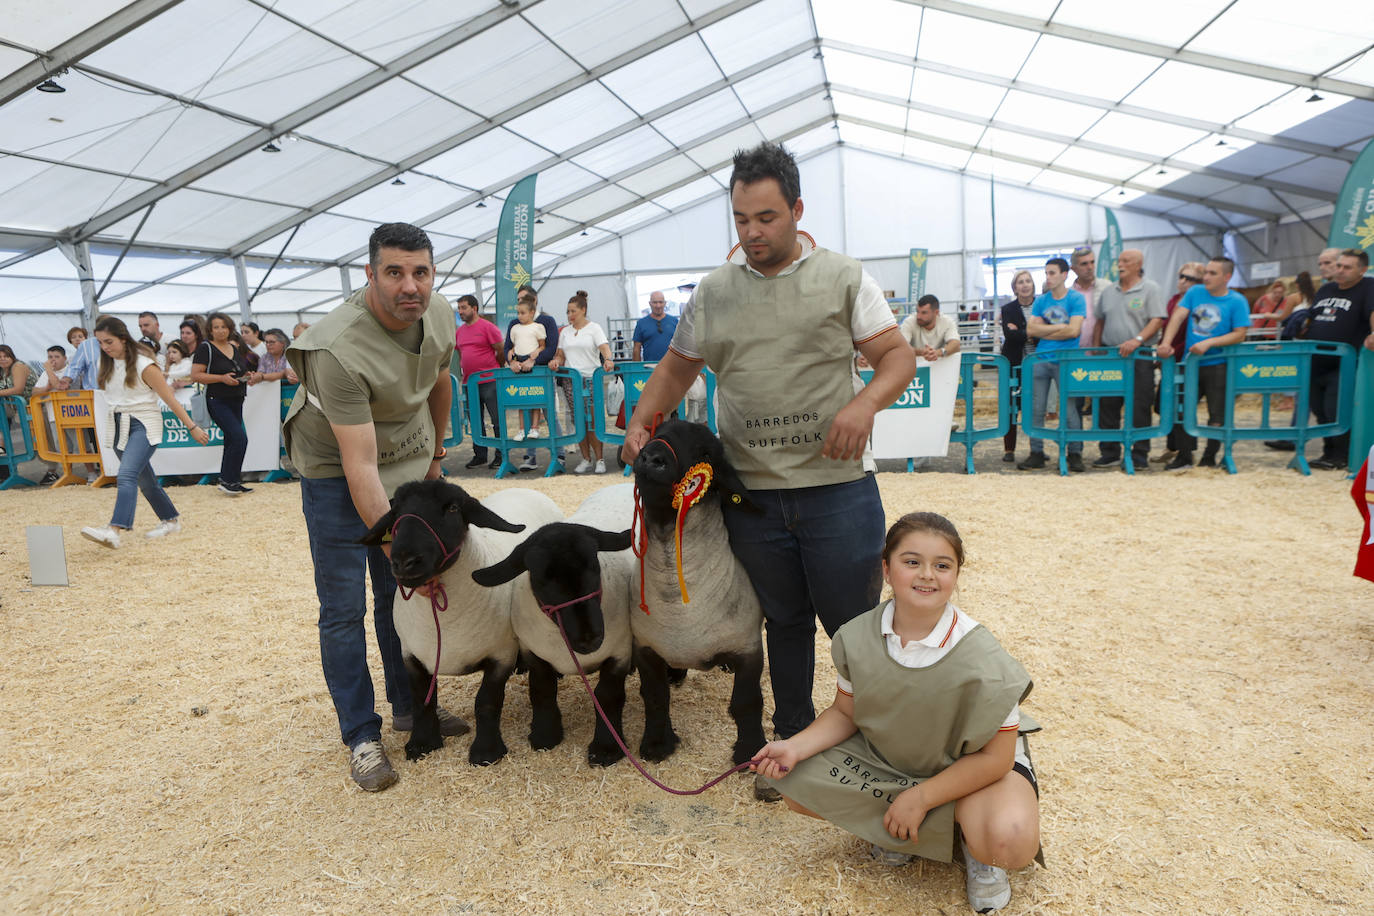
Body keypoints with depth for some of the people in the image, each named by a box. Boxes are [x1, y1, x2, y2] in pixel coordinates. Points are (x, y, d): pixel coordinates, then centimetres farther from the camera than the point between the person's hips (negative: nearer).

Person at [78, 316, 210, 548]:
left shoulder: (143, 364, -12)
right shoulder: (108, 364, 7)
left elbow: (169, 398, -9)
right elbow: (113, 395, 20)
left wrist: (192, 427, -8)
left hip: (144, 425, -7)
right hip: (118, 426, 7)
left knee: (127, 475, -23)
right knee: (145, 480, 14)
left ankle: (114, 530, -35)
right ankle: (171, 520, 28)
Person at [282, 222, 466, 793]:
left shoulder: (438, 316, -10)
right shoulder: (340, 349, -32)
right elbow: (360, 466, -32)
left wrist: (434, 453, 20)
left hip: (408, 462, 6)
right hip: (335, 473, -5)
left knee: (403, 594, 10)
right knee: (344, 610, 0)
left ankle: (409, 706, 27)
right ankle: (361, 738, 13)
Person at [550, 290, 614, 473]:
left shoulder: (594, 328, 3)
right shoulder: (565, 331, 17)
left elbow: (604, 347, -11)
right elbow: (561, 354, 18)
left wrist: (608, 359, -32)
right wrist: (556, 360, -5)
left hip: (591, 379, -4)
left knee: (592, 421, -9)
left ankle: (600, 459, 0)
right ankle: (586, 460, 11)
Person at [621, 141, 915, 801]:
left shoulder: (842, 277, 2)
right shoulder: (713, 291, 10)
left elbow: (898, 356, 0)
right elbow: (677, 367, 18)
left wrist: (866, 402, -20)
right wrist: (641, 421, 2)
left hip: (836, 488, -2)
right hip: (751, 496, 3)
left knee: (856, 626, 6)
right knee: (784, 623, 17)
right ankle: (794, 744, 34)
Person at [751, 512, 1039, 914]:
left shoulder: (981, 659, -27)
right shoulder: (856, 640, -16)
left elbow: (995, 756, -19)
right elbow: (846, 714, -1)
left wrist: (920, 797, -21)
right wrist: (795, 747, -18)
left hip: (968, 767, -4)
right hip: (883, 757, 4)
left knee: (1010, 841, -34)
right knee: (796, 784, -11)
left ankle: (974, 845, 5)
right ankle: (893, 830, 11)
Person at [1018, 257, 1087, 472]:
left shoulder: (1076, 299, -1)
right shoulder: (1040, 301, 11)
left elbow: (1073, 331, -11)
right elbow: (1031, 330, 2)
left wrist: (1044, 331, -3)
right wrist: (1059, 327, -5)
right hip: (1041, 360, 4)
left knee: (1069, 408, -3)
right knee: (1036, 409, 2)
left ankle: (1075, 453, 7)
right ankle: (1036, 453, 9)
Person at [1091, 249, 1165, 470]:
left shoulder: (1150, 289, 1)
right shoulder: (1108, 291, 15)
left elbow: (1157, 320, -7)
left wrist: (1137, 340, -22)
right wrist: (1096, 350, 11)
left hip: (1139, 357, -4)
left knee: (1139, 408, -3)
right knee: (1107, 405, 4)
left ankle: (1139, 456, 4)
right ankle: (1109, 452, 14)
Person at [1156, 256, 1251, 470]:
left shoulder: (1237, 301, -3)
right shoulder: (1195, 293, 7)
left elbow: (1240, 334, -8)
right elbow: (1178, 316, -2)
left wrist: (1208, 343, -19)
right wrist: (1166, 342, -17)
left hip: (1218, 366, -3)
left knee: (1217, 415, 1)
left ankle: (1209, 458, 14)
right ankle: (1184, 456, 16)